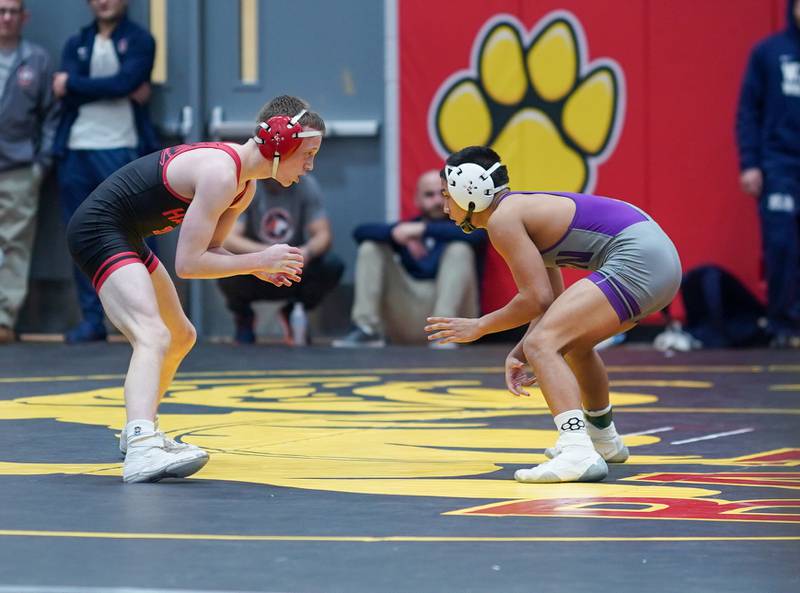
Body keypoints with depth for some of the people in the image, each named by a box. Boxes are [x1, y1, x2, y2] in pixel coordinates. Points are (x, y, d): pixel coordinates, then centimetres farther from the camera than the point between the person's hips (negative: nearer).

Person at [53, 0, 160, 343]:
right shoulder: (76, 44, 15)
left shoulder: (139, 41, 5)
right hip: (76, 151, 4)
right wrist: (125, 91, -9)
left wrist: (73, 83, -3)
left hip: (122, 151, -4)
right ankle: (91, 320, 8)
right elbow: (66, 94, -1)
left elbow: (125, 82, -12)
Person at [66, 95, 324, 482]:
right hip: (98, 230, -11)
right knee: (154, 336, -30)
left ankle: (141, 431, 43)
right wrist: (260, 260, -19)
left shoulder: (244, 185, 8)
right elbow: (187, 264, -25)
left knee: (181, 337, 26)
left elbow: (209, 248, 15)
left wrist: (257, 267, -3)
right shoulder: (221, 174, -23)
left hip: (126, 238, 11)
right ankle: (142, 449, -48)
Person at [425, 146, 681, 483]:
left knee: (541, 344, -19)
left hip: (636, 262, -11)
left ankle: (579, 452, -36)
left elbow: (538, 300, -12)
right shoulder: (523, 210, 22)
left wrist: (479, 327, 1)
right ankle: (603, 440, 51)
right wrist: (518, 354, 13)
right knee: (574, 343, 33)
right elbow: (555, 302, 24)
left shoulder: (503, 219, -7)